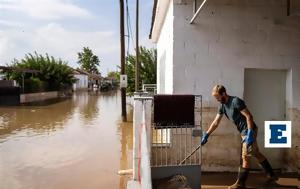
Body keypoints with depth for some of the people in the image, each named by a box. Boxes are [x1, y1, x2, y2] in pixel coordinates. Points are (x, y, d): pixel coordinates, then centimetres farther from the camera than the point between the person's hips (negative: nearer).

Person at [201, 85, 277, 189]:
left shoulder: (236, 101, -20)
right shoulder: (222, 106, 4)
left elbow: (249, 116, -21)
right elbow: (215, 122, 7)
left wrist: (250, 133, -25)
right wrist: (206, 135, 3)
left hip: (249, 130, -9)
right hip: (243, 132, 9)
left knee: (245, 157, -4)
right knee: (256, 154, 19)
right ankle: (271, 174, 35)